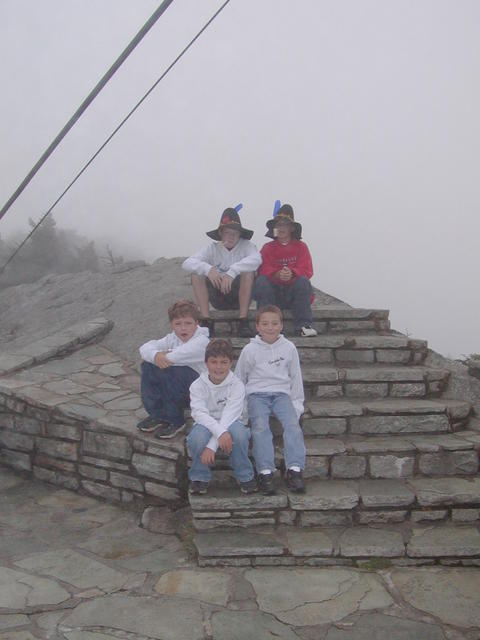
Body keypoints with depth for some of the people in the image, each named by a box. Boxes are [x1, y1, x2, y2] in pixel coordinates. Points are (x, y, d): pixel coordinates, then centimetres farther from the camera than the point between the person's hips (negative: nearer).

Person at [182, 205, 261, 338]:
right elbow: (187, 264, -13)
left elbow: (256, 259, -28)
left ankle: (243, 321, -24)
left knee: (248, 272, -27)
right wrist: (208, 269, -33)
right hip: (218, 298, 2)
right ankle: (206, 321, -18)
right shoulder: (212, 249, 0)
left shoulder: (246, 245, -3)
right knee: (196, 274, -17)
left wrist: (232, 272, -39)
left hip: (240, 296, -2)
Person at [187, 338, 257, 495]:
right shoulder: (197, 385, -8)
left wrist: (211, 446, -31)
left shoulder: (237, 386, -13)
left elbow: (229, 416, -21)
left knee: (239, 433, -36)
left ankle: (245, 476, -9)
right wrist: (220, 433, -41)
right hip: (207, 424, 1)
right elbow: (200, 413, -23)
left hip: (230, 423, 0)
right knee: (197, 437, -34)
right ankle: (199, 477, -5)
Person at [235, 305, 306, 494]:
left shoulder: (289, 348, 7)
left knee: (292, 424, -22)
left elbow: (296, 377, 16)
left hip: (281, 393, 2)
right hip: (257, 394, -1)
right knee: (260, 427, -25)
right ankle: (265, 472, -29)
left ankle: (295, 469, -25)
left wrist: (297, 403, 11)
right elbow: (239, 378, 12)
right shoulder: (250, 350, 3)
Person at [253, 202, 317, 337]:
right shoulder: (268, 247, 11)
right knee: (261, 281, -27)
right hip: (273, 289, 1)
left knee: (303, 281, -29)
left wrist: (292, 273, -27)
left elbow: (307, 270, -5)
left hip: (293, 292, 0)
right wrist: (277, 274, -28)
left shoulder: (300, 246, 9)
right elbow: (263, 269, -5)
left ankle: (303, 325, -31)